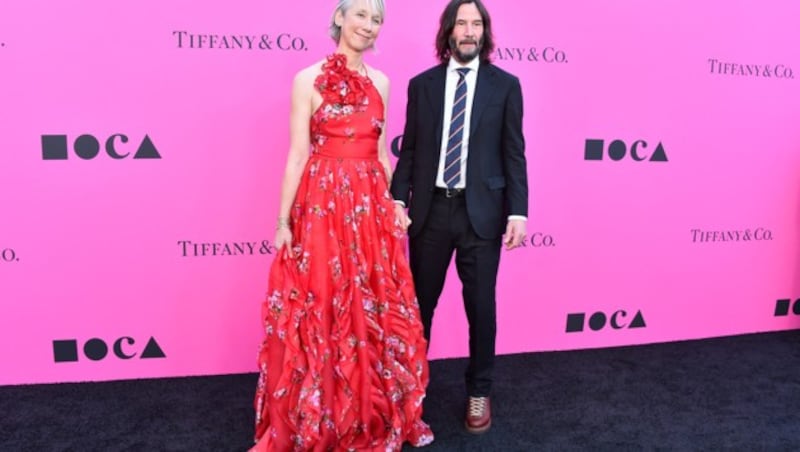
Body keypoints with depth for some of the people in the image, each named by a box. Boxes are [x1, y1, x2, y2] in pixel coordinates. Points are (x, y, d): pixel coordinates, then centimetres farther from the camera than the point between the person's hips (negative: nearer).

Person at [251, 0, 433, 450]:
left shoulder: (380, 83, 11)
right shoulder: (308, 80, -2)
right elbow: (298, 154, -5)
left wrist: (395, 208, 13)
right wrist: (284, 221, -8)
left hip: (372, 206, 4)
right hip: (322, 205, -4)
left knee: (377, 312, 9)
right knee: (320, 313, 3)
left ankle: (378, 416, 28)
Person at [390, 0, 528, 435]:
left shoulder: (505, 85, 2)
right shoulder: (421, 84, 6)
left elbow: (514, 153, 0)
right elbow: (409, 150, 6)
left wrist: (518, 212, -7)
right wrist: (398, 201, -4)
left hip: (481, 211, -1)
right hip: (430, 209, 2)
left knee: (481, 305, 8)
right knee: (420, 302, 12)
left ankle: (479, 392, 27)